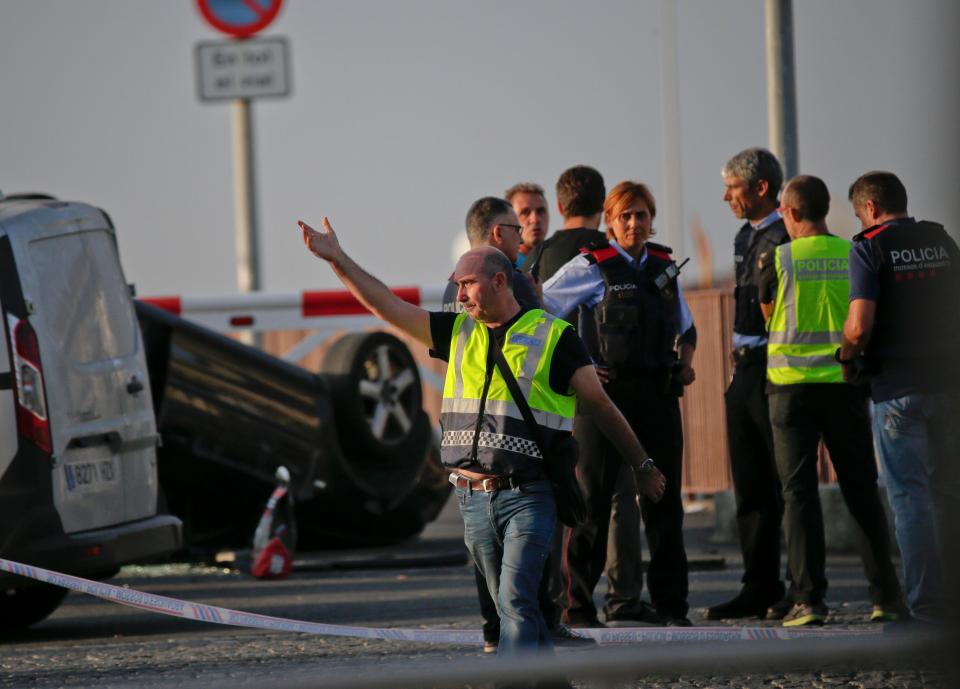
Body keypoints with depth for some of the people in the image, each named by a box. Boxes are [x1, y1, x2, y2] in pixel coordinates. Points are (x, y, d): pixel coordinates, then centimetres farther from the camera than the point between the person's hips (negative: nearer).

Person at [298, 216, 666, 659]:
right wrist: (337, 259, 3)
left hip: (528, 496, -5)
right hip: (474, 499, 5)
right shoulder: (458, 333, 12)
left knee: (517, 601, -17)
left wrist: (642, 466, 9)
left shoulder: (552, 337, -2)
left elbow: (601, 406, 4)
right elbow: (387, 305, 11)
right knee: (511, 605, 10)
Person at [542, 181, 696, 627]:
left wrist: (684, 364, 11)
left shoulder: (664, 267, 15)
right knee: (592, 498, -2)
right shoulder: (592, 267, -3)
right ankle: (578, 605, 3)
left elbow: (686, 329, 30)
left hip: (658, 393, 5)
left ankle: (669, 603, 13)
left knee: (663, 498, 6)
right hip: (606, 391, -5)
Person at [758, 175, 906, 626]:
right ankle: (886, 597, 6)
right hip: (844, 384, 2)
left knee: (799, 492, 1)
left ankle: (808, 600, -5)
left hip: (792, 384, -2)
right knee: (861, 491, 8)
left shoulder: (776, 261, -5)